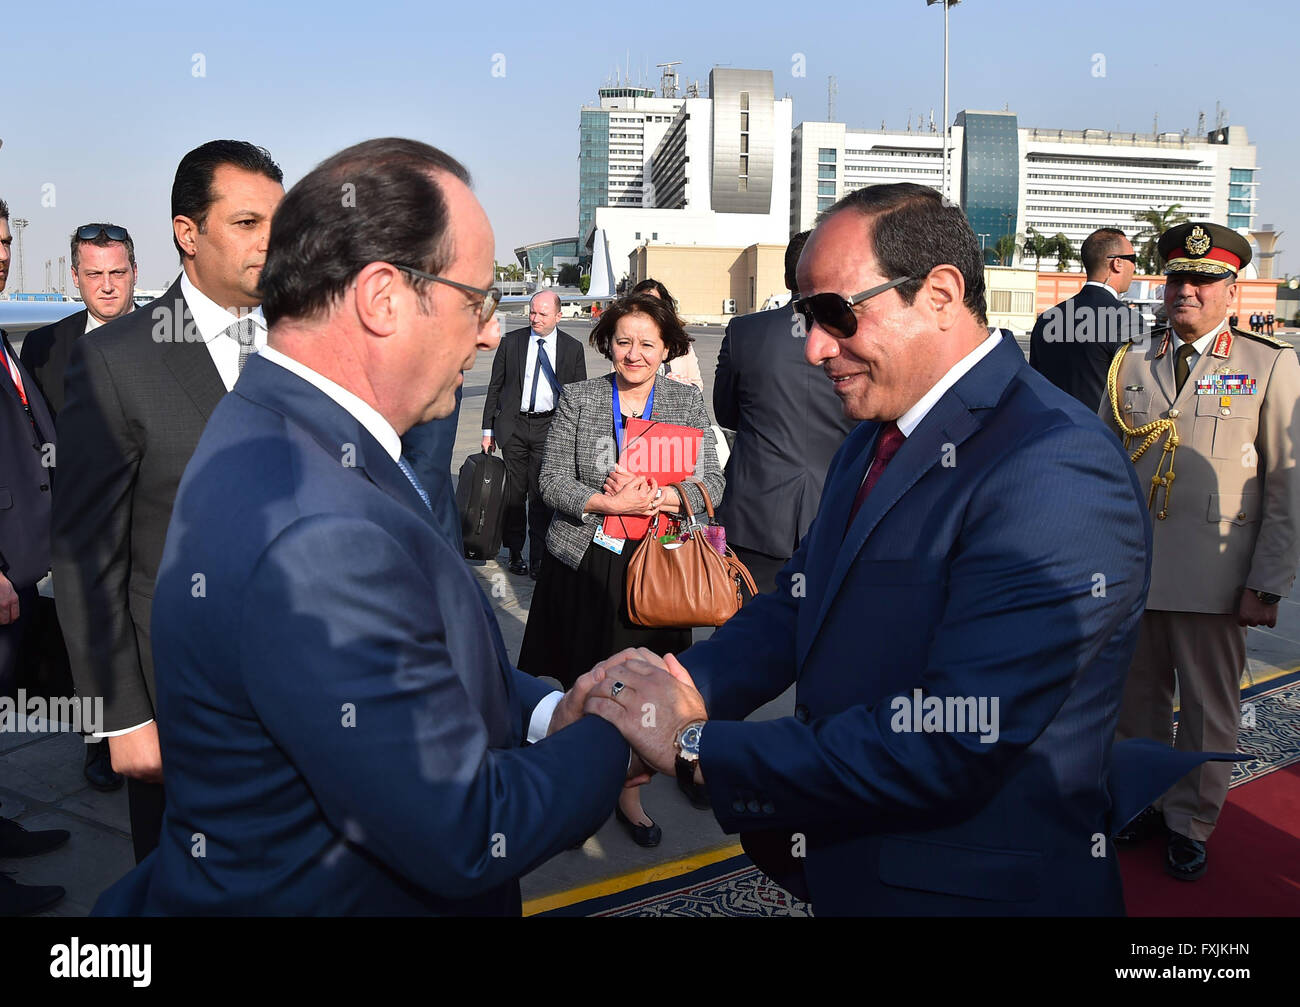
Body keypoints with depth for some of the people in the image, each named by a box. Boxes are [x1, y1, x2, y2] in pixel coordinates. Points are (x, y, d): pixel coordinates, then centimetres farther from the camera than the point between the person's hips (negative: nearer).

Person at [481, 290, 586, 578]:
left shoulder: (572, 348, 4)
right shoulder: (511, 342, 4)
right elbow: (495, 387, 8)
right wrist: (489, 429, 5)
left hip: (550, 427, -1)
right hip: (513, 426, 1)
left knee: (541, 494, -3)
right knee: (514, 491, 6)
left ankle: (538, 557, 5)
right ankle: (515, 552, 20)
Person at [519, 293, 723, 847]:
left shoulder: (687, 403, 3)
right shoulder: (577, 399, -1)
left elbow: (712, 484, -1)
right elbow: (552, 482, -5)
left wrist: (659, 496, -20)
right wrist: (609, 503, -21)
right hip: (584, 561, -1)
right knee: (585, 680, 7)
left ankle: (626, 788, 28)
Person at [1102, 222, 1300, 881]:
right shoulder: (1132, 368, 8)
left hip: (1213, 579, -3)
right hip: (1130, 573, 3)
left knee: (1208, 709, 9)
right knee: (1137, 702, 13)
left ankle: (1190, 822, 27)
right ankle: (1143, 806, 32)